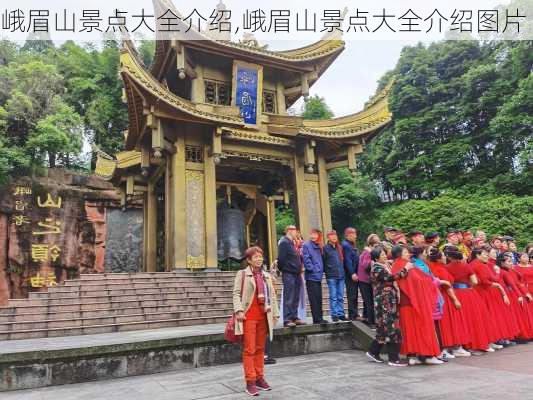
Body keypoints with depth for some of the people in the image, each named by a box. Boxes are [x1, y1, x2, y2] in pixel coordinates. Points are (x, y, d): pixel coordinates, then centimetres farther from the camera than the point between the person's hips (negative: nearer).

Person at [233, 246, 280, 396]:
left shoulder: (267, 276, 15)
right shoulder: (242, 274, 0)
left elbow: (272, 295, 16)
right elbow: (237, 293, -6)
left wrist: (275, 313, 12)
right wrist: (239, 310, -19)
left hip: (263, 316, 5)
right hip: (249, 316, -5)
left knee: (260, 349, 13)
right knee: (249, 349, -3)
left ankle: (259, 378, 24)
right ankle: (250, 382, 4)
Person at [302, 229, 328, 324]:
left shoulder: (319, 246, 16)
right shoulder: (306, 245, -5)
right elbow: (306, 260, -12)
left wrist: (321, 270, 9)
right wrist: (313, 269, -12)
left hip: (318, 277, 7)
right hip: (311, 277, -7)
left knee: (319, 298, 10)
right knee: (314, 299, -4)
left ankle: (320, 318, 17)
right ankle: (316, 319, 0)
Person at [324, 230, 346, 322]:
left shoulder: (339, 247, 14)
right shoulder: (326, 248, -3)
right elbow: (323, 261, -5)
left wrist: (342, 271, 12)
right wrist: (327, 271, -5)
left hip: (341, 275, 5)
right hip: (331, 276, -5)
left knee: (341, 297, 8)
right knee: (333, 297, -1)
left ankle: (341, 314, 15)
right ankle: (334, 315, 6)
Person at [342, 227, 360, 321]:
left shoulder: (351, 245, 17)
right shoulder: (346, 245, -13)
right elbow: (348, 260, -19)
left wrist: (356, 273, 16)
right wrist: (352, 273, -22)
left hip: (354, 274, 10)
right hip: (350, 274, -10)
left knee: (355, 295, 14)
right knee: (352, 295, -4)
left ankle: (355, 314, 21)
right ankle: (352, 315, 1)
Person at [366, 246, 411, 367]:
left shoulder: (386, 265, 15)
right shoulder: (377, 268, -13)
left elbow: (393, 279, 20)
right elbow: (391, 277, -23)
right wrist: (405, 269, -17)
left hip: (390, 301, 9)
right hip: (384, 301, -9)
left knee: (385, 328, 12)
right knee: (391, 327, -6)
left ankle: (373, 351, 22)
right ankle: (393, 359, 2)